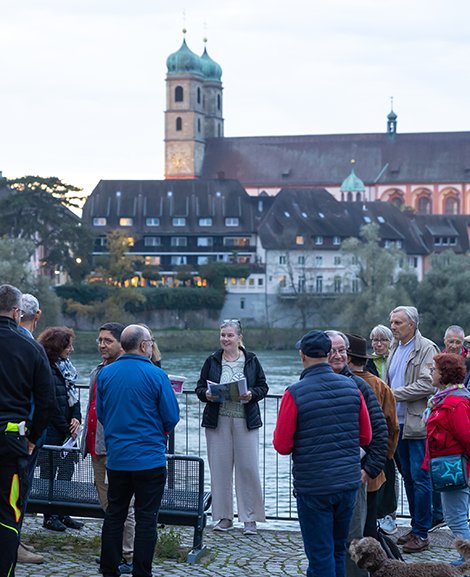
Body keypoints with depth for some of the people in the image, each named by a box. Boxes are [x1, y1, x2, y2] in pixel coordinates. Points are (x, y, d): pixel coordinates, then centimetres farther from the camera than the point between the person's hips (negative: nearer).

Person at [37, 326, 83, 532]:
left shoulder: (65, 366, 11)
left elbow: (73, 395, 13)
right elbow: (52, 405, -17)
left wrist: (76, 418, -3)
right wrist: (68, 429, -11)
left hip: (67, 429, 8)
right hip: (52, 432, -8)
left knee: (67, 470, 10)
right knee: (49, 471, 1)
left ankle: (61, 514, 18)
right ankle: (50, 516, 9)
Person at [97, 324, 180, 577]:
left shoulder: (105, 373, 1)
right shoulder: (156, 375, -12)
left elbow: (100, 413, 9)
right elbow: (172, 417, -7)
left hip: (116, 457, 4)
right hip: (150, 458, -4)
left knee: (114, 514, 13)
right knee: (146, 518, 2)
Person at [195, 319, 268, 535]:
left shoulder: (251, 360, 5)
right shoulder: (212, 361, 7)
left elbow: (263, 387, 7)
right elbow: (200, 387, 10)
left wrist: (252, 394, -13)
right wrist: (207, 394, -11)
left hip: (245, 421, -1)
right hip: (218, 420, 1)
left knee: (248, 467, -4)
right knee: (220, 468, 3)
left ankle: (250, 518, 6)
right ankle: (224, 517, 14)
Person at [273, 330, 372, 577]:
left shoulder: (294, 394, -14)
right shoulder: (352, 387, 0)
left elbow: (282, 446, -10)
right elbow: (365, 437, 7)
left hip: (313, 487, -5)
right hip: (349, 482, 5)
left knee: (320, 554, 3)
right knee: (338, 550, 18)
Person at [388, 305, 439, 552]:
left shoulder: (427, 348, -10)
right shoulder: (395, 348, 15)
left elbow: (427, 385, -19)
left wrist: (394, 393, -17)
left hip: (418, 424, -8)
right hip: (399, 423, 8)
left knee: (420, 477, -6)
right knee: (408, 476, 13)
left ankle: (422, 534, -1)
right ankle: (416, 526, 21)